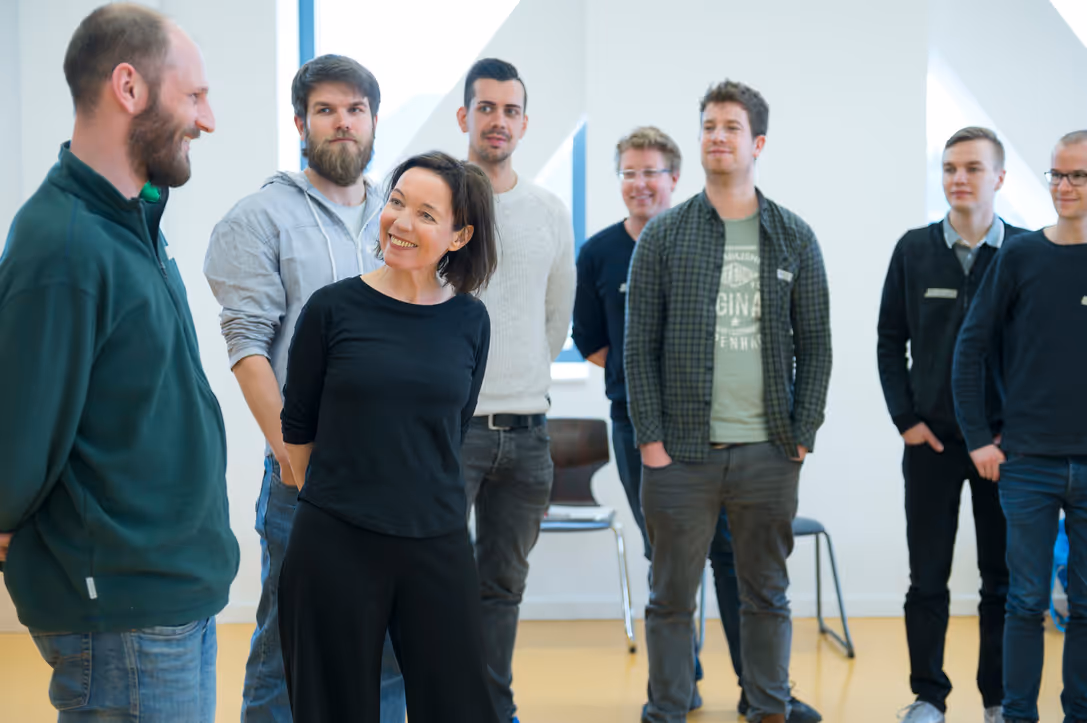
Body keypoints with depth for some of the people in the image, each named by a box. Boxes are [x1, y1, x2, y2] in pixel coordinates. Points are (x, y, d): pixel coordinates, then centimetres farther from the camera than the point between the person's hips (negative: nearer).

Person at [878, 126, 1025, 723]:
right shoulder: (914, 249, 2)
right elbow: (890, 341, 6)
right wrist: (906, 420, -2)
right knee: (927, 579, 6)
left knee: (1003, 579, 8)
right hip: (931, 439, 1)